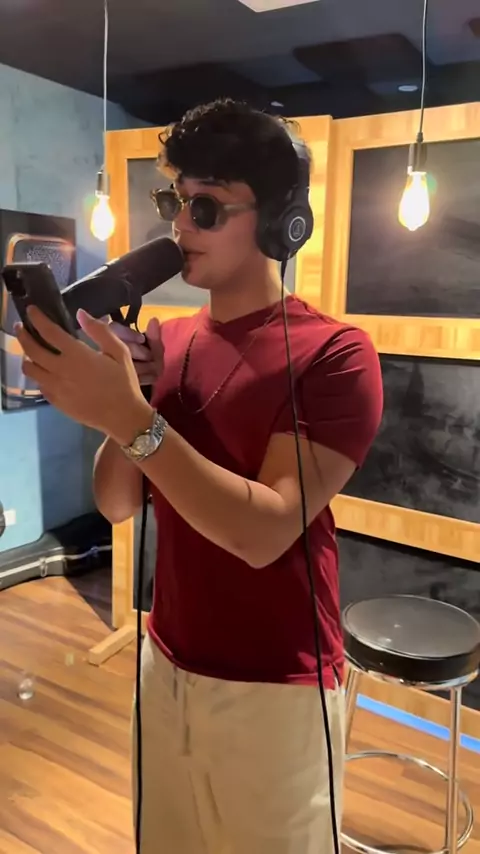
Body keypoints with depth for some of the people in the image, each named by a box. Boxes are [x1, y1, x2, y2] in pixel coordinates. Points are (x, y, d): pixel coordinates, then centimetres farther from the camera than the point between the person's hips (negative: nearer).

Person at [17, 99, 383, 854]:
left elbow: (266, 532, -24)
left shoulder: (333, 354, -16)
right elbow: (118, 504, 1)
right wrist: (117, 398, -16)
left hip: (275, 691, -5)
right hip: (166, 665, 6)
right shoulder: (170, 342, 2)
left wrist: (131, 417, -30)